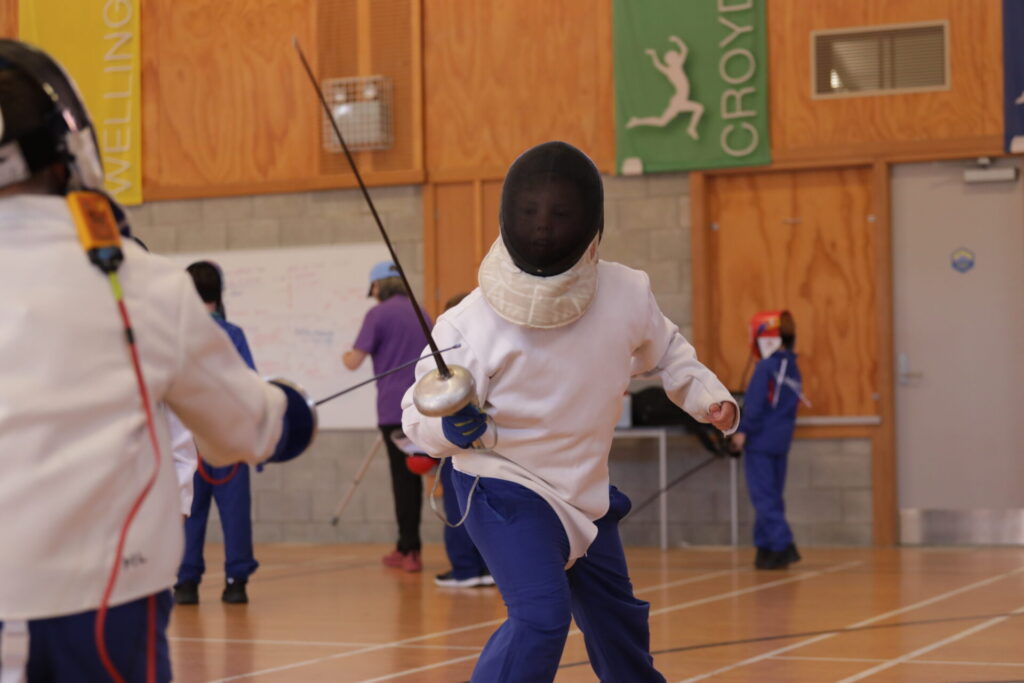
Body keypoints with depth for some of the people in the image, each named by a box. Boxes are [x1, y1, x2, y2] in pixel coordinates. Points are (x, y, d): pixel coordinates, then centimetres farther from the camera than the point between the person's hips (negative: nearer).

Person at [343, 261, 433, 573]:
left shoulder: (378, 314, -6)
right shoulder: (421, 313, 13)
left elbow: (354, 361, -9)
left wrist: (346, 356, 13)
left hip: (394, 408, -5)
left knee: (403, 477, -2)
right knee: (413, 475, 12)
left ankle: (410, 549, -1)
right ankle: (408, 545, 16)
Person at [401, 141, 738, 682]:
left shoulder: (627, 293, -15)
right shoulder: (473, 322, -26)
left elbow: (665, 351, 6)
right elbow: (419, 411, -18)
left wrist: (709, 397, -10)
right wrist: (452, 427, -39)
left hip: (583, 491, 5)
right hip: (503, 490, -5)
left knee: (618, 623, 22)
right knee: (541, 616, -27)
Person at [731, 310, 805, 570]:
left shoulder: (765, 368, -15)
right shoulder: (793, 368, 10)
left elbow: (754, 405, -17)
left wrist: (743, 431, -11)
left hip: (760, 441, -8)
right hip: (782, 441, 8)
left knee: (764, 497, -6)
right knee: (772, 496, 13)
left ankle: (783, 546, -15)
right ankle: (765, 547, 16)